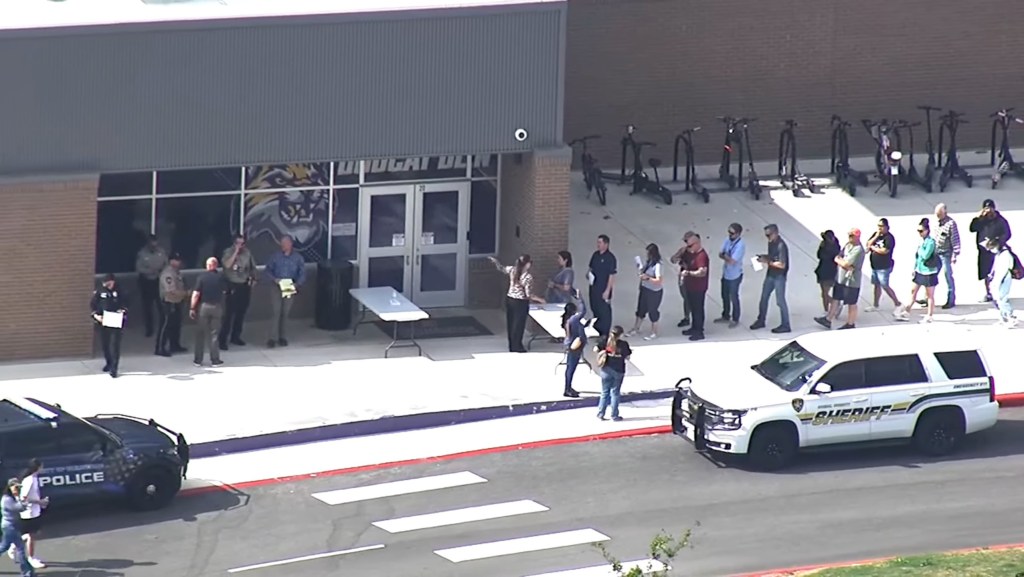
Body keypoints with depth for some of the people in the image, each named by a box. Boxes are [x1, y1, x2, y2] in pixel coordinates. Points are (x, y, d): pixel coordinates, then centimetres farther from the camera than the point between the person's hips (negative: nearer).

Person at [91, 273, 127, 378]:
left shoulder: (119, 292, -4)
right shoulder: (100, 292, -1)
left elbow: (125, 304, 6)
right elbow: (92, 305, 3)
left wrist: (123, 310, -14)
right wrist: (96, 315, -12)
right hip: (103, 322, 3)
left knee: (115, 344, -9)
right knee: (104, 344, 13)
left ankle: (114, 368, -7)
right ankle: (109, 363, 37)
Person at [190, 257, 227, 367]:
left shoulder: (201, 277, -10)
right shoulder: (220, 278, -4)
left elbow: (196, 294, -12)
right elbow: (224, 292, 3)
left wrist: (192, 308, -7)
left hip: (203, 306, -1)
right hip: (216, 306, 1)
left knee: (200, 333, 8)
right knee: (214, 333, 8)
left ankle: (198, 359, 10)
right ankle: (215, 359, 8)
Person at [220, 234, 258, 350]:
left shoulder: (247, 252, 5)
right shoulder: (228, 252, -8)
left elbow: (252, 266, 16)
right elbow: (227, 265, -26)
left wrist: (253, 278, 4)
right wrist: (236, 252, -23)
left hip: (245, 285, 5)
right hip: (232, 286, -5)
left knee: (241, 312, 11)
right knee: (229, 313, -9)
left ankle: (235, 336, 25)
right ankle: (223, 340, -8)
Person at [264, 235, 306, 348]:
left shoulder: (298, 258, 3)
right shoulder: (276, 257, 5)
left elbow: (302, 274, 2)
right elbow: (267, 270, 8)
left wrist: (296, 285, -16)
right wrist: (274, 279, -12)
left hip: (290, 289, 0)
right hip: (277, 288, 0)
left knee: (285, 313, 6)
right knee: (275, 312, -9)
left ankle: (281, 337, 18)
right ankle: (272, 338, -10)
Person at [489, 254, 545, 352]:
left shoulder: (512, 270, -5)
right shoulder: (528, 277, -20)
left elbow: (501, 268, 15)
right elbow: (529, 295, -18)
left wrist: (494, 261, 31)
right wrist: (539, 300, -4)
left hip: (509, 299, 6)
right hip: (520, 303, -6)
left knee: (510, 324, 15)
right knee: (518, 326, 5)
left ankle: (512, 347, 25)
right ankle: (517, 348, 12)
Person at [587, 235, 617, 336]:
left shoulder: (610, 258, -16)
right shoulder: (595, 255, 6)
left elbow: (612, 275, -17)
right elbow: (590, 267, 21)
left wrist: (607, 290, -19)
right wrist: (588, 273, -2)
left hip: (604, 288, -8)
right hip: (594, 286, 8)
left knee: (604, 311, 1)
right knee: (594, 308, 18)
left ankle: (604, 334, 9)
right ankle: (596, 330, 34)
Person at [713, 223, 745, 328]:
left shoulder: (740, 245, -27)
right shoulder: (727, 240, -4)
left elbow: (732, 261, -29)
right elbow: (720, 254, -2)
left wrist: (724, 256, -12)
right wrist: (727, 257, -22)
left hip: (734, 276, -7)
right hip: (725, 274, 7)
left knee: (734, 298, 8)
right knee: (725, 296, 21)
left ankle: (735, 320, 24)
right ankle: (726, 316, 39)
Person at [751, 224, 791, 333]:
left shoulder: (781, 246, -24)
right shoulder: (771, 243, 3)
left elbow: (782, 265, -25)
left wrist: (767, 261, -22)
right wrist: (763, 257, 0)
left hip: (779, 276, -9)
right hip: (770, 274, 9)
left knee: (780, 301, -1)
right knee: (764, 297, 16)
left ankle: (785, 325, 9)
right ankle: (761, 321, 30)